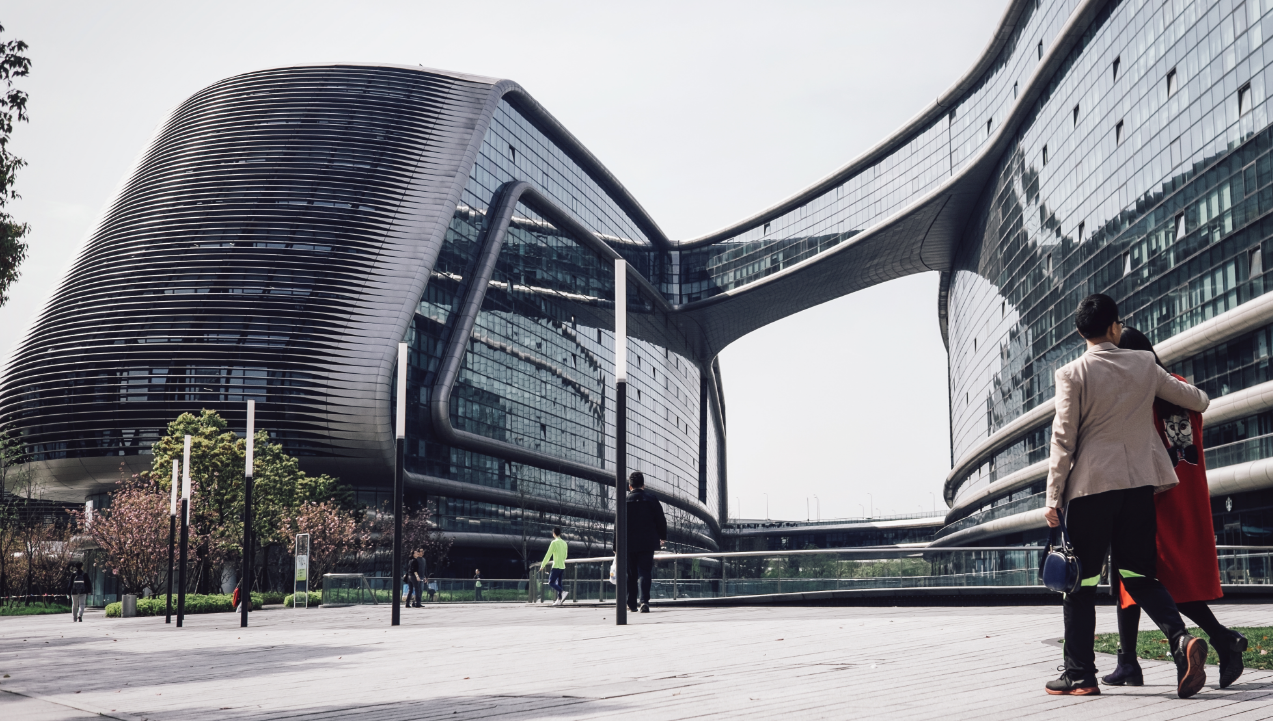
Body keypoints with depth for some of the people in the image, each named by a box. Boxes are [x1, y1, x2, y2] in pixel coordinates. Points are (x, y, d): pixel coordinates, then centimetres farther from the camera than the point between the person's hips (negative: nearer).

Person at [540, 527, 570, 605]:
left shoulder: (554, 543, -10)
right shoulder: (564, 543, 11)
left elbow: (548, 555, -9)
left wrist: (542, 565, -1)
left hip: (556, 566, -7)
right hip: (562, 566, 7)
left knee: (551, 583, -7)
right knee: (558, 584, 12)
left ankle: (563, 593, -25)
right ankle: (559, 599, 6)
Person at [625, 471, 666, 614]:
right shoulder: (651, 498, 1)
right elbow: (660, 519, 4)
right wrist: (662, 537, 19)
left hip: (629, 544, 0)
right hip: (648, 543, 0)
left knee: (631, 575, 9)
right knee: (645, 572, -2)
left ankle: (631, 603, 14)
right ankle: (644, 601, -17)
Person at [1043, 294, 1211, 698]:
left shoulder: (1072, 374, -4)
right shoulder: (1144, 365, 8)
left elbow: (1063, 440, -6)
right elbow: (1190, 397, 23)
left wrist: (1053, 497, -2)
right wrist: (1203, 400, 47)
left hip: (1091, 485, -4)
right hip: (1138, 483, 4)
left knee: (1081, 581, 4)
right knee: (1137, 573, 11)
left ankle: (1079, 674, 7)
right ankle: (1180, 638, -13)